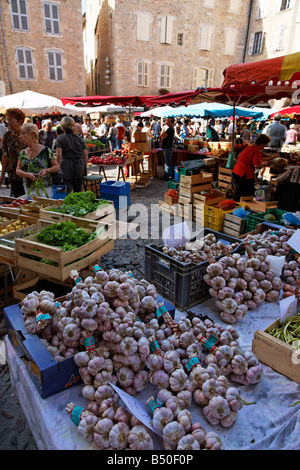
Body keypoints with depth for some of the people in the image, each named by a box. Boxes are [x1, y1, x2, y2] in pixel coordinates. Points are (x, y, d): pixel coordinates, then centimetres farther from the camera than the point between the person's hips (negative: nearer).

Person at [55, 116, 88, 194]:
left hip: (66, 166, -4)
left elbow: (59, 155, -11)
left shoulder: (60, 138, -3)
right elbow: (85, 154, 7)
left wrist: (58, 167, -4)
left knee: (67, 191, -4)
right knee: (78, 191, 14)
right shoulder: (79, 138, 9)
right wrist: (84, 166, 16)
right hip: (79, 166, 4)